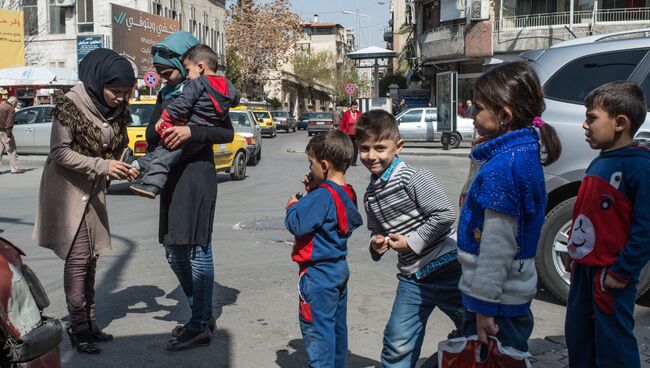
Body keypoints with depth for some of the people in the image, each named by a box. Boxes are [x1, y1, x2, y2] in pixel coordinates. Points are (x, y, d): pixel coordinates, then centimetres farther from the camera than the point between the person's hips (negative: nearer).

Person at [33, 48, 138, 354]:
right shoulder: (71, 106, -18)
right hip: (68, 189, -7)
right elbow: (59, 153, -18)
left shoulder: (117, 110, 1)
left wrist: (123, 168, -11)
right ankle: (78, 328, 3)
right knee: (78, 257, -7)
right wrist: (102, 165, -27)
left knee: (91, 257, 11)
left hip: (93, 191, 7)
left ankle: (88, 322, 22)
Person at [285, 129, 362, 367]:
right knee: (337, 325, 20)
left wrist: (293, 207, -7)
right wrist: (312, 192, 5)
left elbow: (296, 224, -26)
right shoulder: (347, 193, 6)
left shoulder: (322, 196, -23)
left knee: (316, 329, 1)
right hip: (340, 268, 10)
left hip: (318, 273, -10)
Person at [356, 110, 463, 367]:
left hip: (445, 268, -6)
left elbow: (445, 214, -19)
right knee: (397, 344, 6)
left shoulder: (414, 178, -14)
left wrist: (412, 242, -15)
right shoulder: (370, 194, 9)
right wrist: (377, 244, -1)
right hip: (412, 277, 6)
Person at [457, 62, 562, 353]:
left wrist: (485, 306, -18)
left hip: (498, 301, -9)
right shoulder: (525, 154, 7)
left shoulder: (502, 167, -22)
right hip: (515, 294, 9)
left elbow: (498, 244, -23)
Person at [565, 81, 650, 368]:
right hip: (585, 269, 9)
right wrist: (575, 252, 14)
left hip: (611, 276, -9)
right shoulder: (598, 163, 11)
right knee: (578, 338, 19)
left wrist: (622, 271, -19)